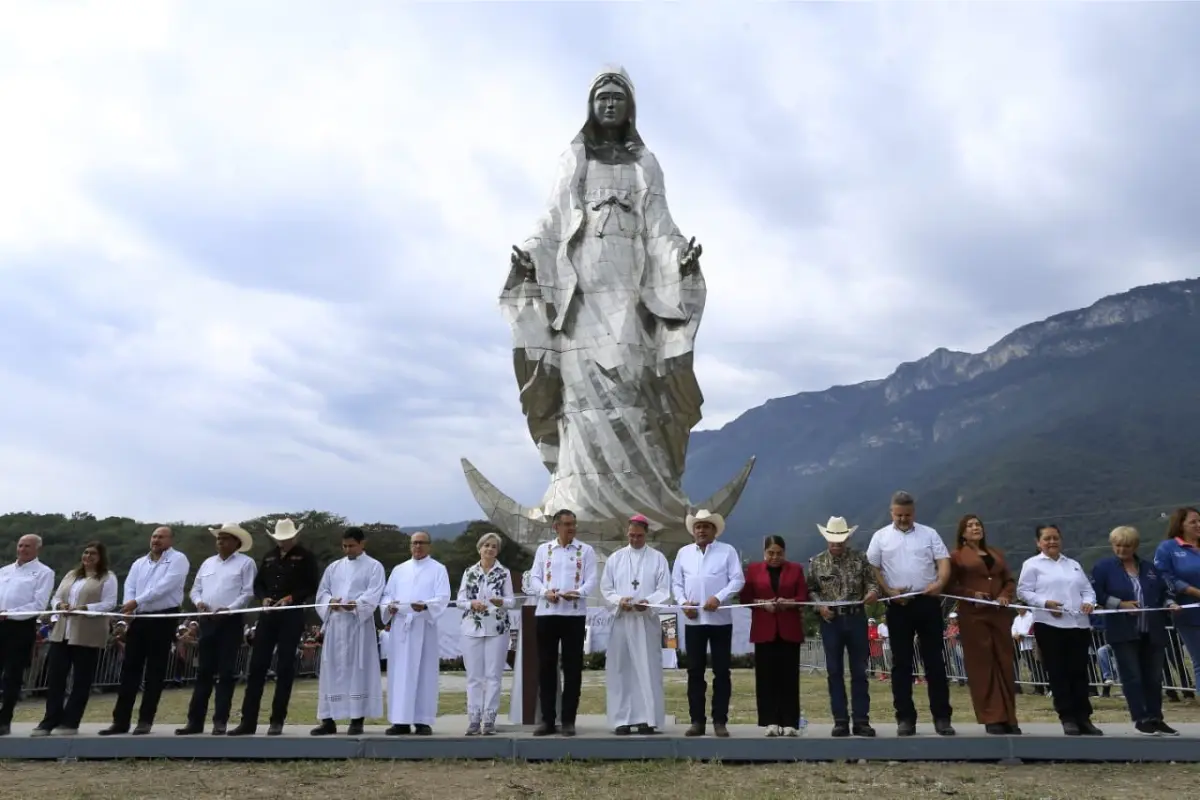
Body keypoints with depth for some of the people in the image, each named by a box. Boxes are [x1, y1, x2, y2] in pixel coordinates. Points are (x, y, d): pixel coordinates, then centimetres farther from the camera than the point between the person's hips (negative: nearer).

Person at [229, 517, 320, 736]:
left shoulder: (305, 556, 0)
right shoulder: (269, 556, 15)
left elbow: (312, 587, -4)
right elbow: (258, 584, 18)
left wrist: (291, 598, -18)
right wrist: (263, 598, -3)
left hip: (292, 617, -4)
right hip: (267, 616, 5)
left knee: (284, 669, 1)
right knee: (256, 667, 3)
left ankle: (277, 721, 9)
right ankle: (248, 721, 9)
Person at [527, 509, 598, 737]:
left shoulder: (586, 550, 7)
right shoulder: (543, 549, 11)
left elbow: (591, 580, 0)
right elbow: (534, 578, 6)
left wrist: (577, 593, -19)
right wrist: (545, 592, -14)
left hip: (575, 614, -1)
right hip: (546, 613, 1)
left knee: (572, 667, 2)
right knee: (546, 666, 4)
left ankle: (568, 720, 11)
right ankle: (547, 719, 13)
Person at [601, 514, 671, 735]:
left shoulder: (658, 558, 6)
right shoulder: (615, 558, 11)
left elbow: (664, 590, 0)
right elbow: (605, 588, 7)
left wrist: (648, 602, -18)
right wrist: (619, 600, -12)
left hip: (647, 620, -2)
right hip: (621, 619, 2)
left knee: (648, 669, -2)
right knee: (620, 669, 2)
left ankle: (648, 719, 4)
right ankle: (622, 719, 8)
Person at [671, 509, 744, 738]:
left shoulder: (727, 551, 2)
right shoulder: (683, 553, 11)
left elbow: (738, 580, -5)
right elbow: (676, 583, 11)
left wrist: (719, 598, -17)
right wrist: (683, 602, -6)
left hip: (720, 619, -2)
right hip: (693, 620, 2)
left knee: (721, 671, 2)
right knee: (695, 671, 5)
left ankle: (720, 721, 11)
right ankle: (697, 721, 13)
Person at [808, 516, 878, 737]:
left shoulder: (860, 558, 3)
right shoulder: (816, 562, 4)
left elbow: (872, 581, 1)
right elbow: (811, 590, 5)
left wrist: (873, 592, -21)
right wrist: (819, 605, -12)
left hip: (857, 619, 0)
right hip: (830, 621, 0)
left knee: (859, 671, 4)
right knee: (834, 672, 3)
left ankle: (861, 720, 12)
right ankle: (840, 721, 10)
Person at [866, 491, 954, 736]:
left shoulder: (929, 534, 8)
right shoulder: (881, 536, 6)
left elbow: (943, 561, 0)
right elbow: (872, 569, 4)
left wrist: (940, 582, -20)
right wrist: (889, 591, -9)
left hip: (928, 602, 0)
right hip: (898, 605, 0)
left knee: (934, 660, 4)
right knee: (901, 662, 4)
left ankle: (942, 717, 11)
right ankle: (905, 718, 11)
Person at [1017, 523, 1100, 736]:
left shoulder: (1074, 564, 22)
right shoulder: (1032, 564, 4)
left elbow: (1088, 589, 19)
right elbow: (1024, 591, -2)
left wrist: (1088, 601, -2)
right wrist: (1045, 602, -16)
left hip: (1079, 624, 5)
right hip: (1049, 625, -4)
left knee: (1079, 671, 4)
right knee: (1058, 673, -2)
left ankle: (1084, 718, 11)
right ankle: (1067, 718, 3)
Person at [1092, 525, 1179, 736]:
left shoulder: (1150, 568, 14)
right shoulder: (1103, 567, -1)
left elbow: (1165, 591, 18)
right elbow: (1096, 594, -6)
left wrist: (1170, 603, -2)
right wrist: (1120, 604, -15)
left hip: (1152, 632, 5)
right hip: (1123, 632, -4)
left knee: (1154, 677, 10)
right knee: (1132, 677, -3)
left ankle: (1155, 718, 20)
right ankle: (1141, 719, 3)